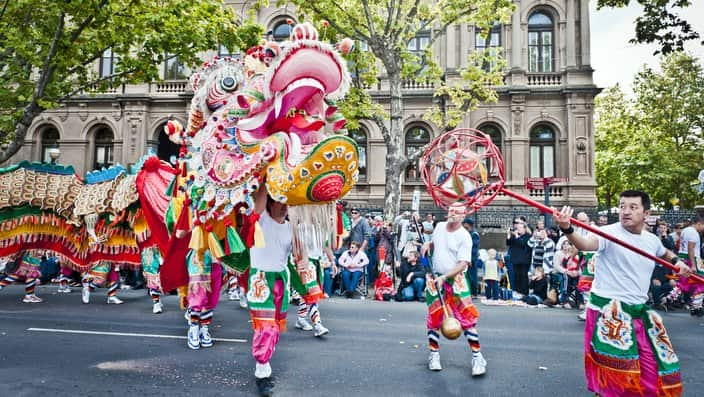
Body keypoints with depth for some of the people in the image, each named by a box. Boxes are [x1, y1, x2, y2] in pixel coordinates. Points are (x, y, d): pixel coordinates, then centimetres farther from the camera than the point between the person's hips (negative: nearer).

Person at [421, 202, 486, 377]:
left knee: (467, 317, -9)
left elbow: (462, 264, -17)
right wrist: (428, 244, 4)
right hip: (435, 278, 4)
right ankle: (434, 354, 20)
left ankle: (477, 356, 1)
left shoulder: (464, 237, -11)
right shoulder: (439, 226, 6)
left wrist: (444, 277, -26)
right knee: (434, 318, 6)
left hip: (456, 278, -4)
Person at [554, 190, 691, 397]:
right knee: (613, 374, -2)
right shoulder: (610, 232, -15)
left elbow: (665, 253, 31)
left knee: (657, 367, 18)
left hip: (640, 311, 7)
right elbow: (586, 244, -37)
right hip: (608, 311, -6)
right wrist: (567, 229, -58)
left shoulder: (652, 240, 6)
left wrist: (677, 261, 8)